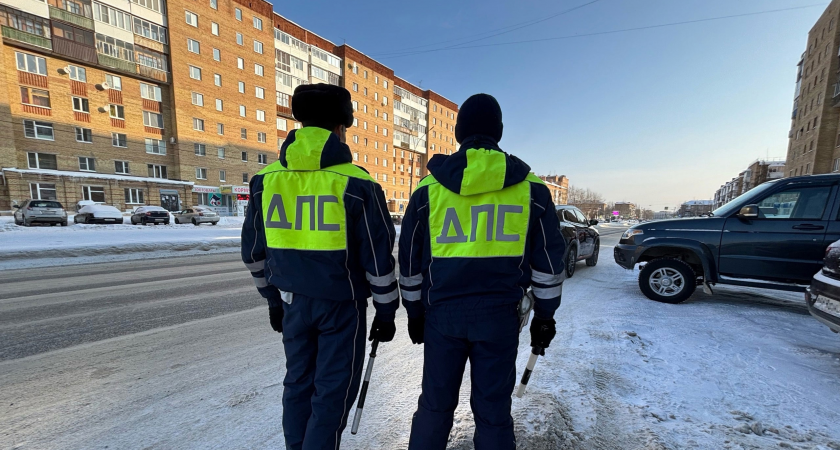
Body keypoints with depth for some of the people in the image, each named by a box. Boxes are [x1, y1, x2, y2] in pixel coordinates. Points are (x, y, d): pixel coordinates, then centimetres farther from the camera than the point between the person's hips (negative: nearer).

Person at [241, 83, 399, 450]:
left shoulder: (265, 179, 1)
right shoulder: (356, 184, -14)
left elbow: (253, 251, 9)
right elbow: (379, 257, -12)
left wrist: (273, 298, 20)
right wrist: (386, 311, 0)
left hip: (293, 301, 5)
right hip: (342, 304, -4)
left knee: (298, 382, 23)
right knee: (334, 391, 12)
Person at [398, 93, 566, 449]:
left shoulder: (429, 187, -1)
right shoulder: (532, 188, 1)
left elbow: (410, 260, 3)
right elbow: (548, 259, 4)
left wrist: (414, 312, 14)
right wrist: (544, 314, 15)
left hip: (442, 312, 1)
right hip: (500, 315, 0)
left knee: (435, 404, 18)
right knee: (493, 410, 16)